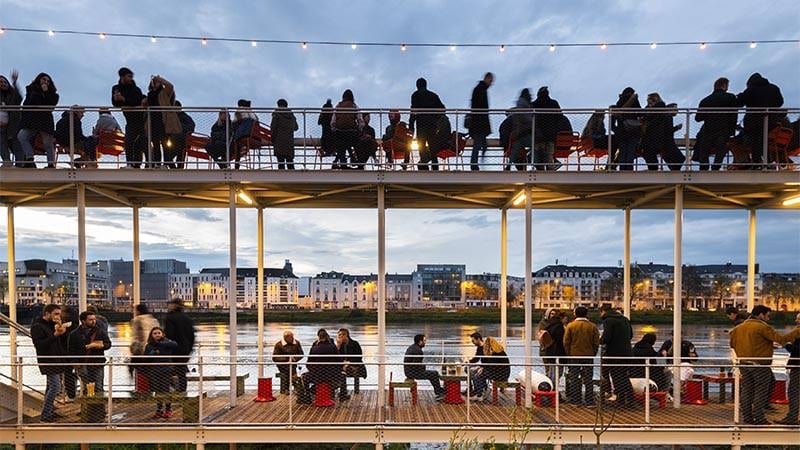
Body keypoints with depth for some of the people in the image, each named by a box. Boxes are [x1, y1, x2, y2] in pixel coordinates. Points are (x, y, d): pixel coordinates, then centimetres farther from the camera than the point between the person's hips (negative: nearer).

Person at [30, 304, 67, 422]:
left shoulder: (52, 324, 13)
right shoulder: (37, 326, -13)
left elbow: (61, 342, 13)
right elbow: (39, 345, -24)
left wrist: (61, 331, -5)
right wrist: (55, 334, -31)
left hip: (55, 361, 9)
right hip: (48, 362, -9)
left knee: (51, 387, 16)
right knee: (55, 387, -11)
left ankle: (48, 410, 26)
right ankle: (45, 415, -4)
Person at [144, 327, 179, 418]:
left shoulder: (167, 342, -2)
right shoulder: (149, 346, 8)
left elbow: (175, 344, -23)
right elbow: (145, 358, 3)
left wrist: (160, 343, -22)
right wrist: (153, 353, -15)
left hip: (166, 370, -3)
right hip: (154, 371, 3)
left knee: (165, 391, -1)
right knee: (158, 391, 7)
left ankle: (168, 410, 14)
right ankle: (159, 410, 21)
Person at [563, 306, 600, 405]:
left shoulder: (570, 326, -6)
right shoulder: (592, 326, -2)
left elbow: (566, 342, -5)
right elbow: (596, 343, 0)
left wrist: (568, 354, 6)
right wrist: (593, 354, 11)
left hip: (574, 356, -1)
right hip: (589, 356, 1)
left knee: (574, 378, 7)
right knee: (588, 378, 9)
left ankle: (575, 399, 10)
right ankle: (589, 399, 11)